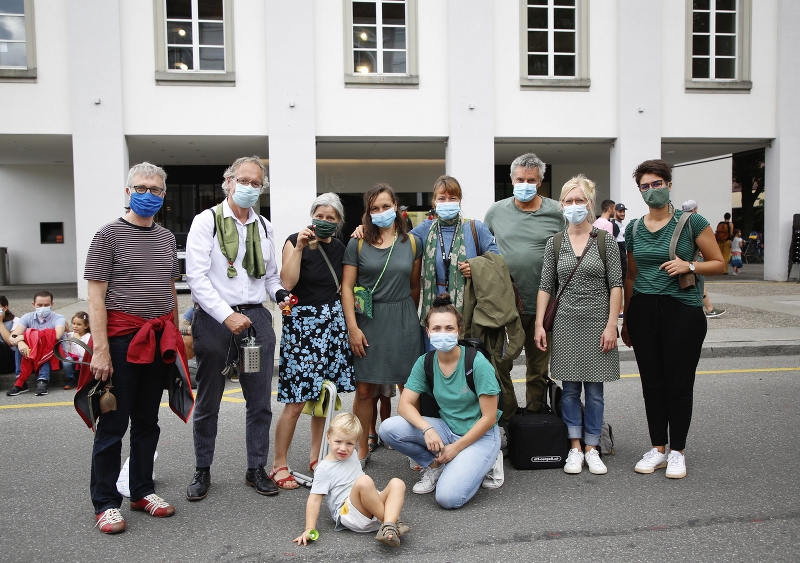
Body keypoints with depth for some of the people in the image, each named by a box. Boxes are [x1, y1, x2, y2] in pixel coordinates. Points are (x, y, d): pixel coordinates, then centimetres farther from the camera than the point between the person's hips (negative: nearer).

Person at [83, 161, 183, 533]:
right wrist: (100, 349, -15)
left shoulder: (167, 238, 13)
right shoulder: (109, 235, -4)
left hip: (160, 340, 5)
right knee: (114, 423, 2)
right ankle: (105, 502, 14)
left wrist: (175, 336, 13)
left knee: (147, 420, 14)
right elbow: (95, 297, -8)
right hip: (123, 338, -5)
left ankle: (142, 491, 26)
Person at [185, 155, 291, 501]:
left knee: (260, 401, 10)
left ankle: (256, 469, 25)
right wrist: (227, 316, -20)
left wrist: (280, 294, -2)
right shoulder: (207, 221, -4)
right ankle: (202, 472, 26)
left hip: (256, 318, 4)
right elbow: (196, 276, -12)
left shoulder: (264, 227, 12)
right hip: (214, 319, -4)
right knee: (208, 402, 9)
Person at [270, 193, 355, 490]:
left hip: (333, 323, 6)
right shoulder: (295, 241, -5)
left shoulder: (339, 247, 11)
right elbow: (287, 283, -17)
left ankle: (315, 457, 25)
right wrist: (300, 247, -20)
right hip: (302, 323, -5)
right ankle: (279, 465, 8)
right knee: (296, 402, -5)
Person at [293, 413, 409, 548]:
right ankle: (394, 521, -24)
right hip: (346, 512, -7)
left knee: (397, 484, -17)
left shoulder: (352, 455, 15)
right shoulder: (324, 469, -5)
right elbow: (314, 499, -11)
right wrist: (310, 529, -20)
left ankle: (389, 527, -41)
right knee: (364, 481, -34)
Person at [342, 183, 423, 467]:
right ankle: (361, 450, 19)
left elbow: (415, 286, 13)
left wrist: (409, 317, 11)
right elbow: (347, 287, -2)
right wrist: (353, 328, -8)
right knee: (364, 389, 3)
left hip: (403, 321, 1)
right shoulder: (358, 244, 1)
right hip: (368, 320, -1)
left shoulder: (411, 243, 7)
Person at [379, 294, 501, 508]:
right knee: (388, 428, -18)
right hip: (446, 428, 5)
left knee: (448, 497, -25)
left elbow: (489, 418, -15)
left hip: (479, 435, -5)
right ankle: (434, 466, 4)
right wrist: (427, 428, -28)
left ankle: (474, 467, 6)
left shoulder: (477, 363, -19)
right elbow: (405, 404, -9)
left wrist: (456, 448, -13)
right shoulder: (425, 362, -6)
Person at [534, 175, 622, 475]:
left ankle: (591, 449, 18)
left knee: (594, 389, 6)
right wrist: (539, 325, -2)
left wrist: (611, 325, -9)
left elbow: (616, 285, -2)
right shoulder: (555, 243, 5)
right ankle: (575, 448, 18)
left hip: (597, 322, -1)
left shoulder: (605, 240, 0)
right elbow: (545, 286, 4)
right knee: (570, 388, 7)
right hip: (565, 323, 2)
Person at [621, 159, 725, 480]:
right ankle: (658, 449, 22)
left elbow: (719, 264, 0)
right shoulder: (634, 229, 9)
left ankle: (677, 451, 18)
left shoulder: (691, 222, -3)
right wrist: (625, 321, 15)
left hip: (683, 311, -3)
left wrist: (689, 266, -19)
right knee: (651, 384, 9)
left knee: (679, 384, 2)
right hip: (643, 311, 4)